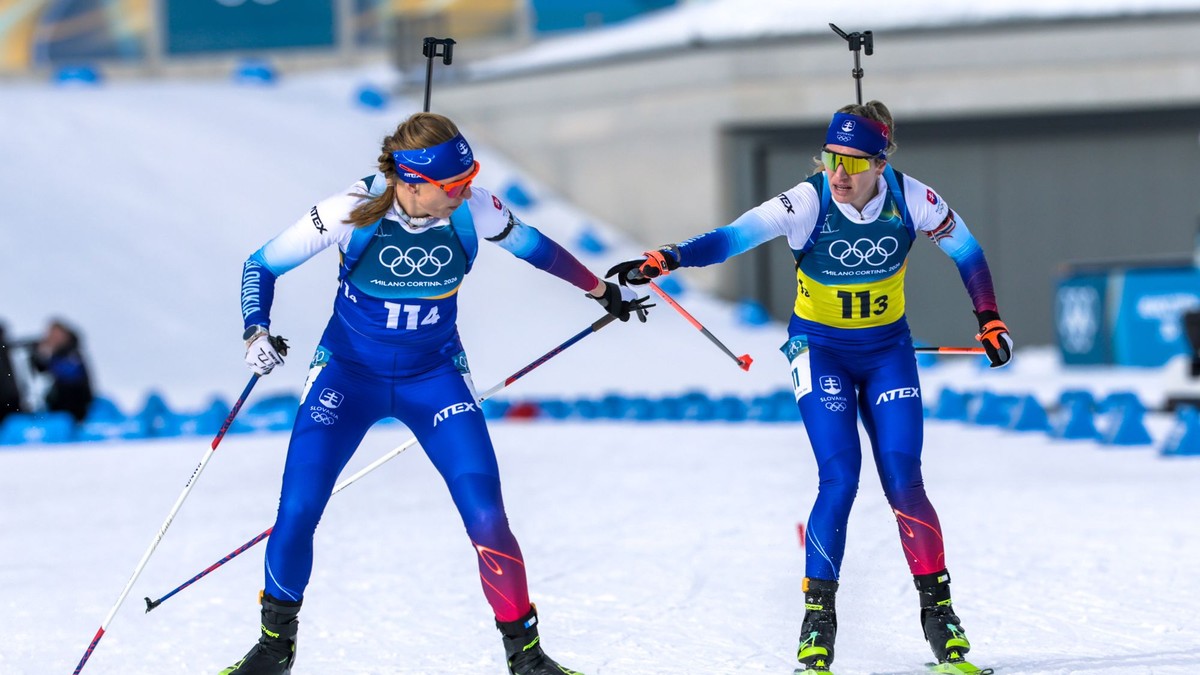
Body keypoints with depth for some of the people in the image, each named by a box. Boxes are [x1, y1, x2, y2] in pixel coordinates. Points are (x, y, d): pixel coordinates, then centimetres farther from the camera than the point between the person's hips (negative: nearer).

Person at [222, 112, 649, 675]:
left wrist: (603, 291, 18)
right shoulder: (350, 213, -23)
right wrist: (257, 332, -28)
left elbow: (533, 247, 5)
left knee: (487, 518, -13)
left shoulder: (473, 211, -17)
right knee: (296, 512, -12)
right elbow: (261, 265, -10)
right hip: (348, 374, -1)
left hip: (434, 376, 1)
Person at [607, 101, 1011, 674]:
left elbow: (965, 249, 4)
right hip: (821, 350, -2)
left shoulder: (909, 200, -14)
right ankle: (818, 616, -7)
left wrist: (989, 320, 7)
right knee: (839, 481, -15)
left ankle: (937, 606, 7)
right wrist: (664, 260, -47)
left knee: (903, 482, -7)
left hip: (887, 350, 2)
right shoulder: (807, 203, -21)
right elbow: (734, 237, -33)